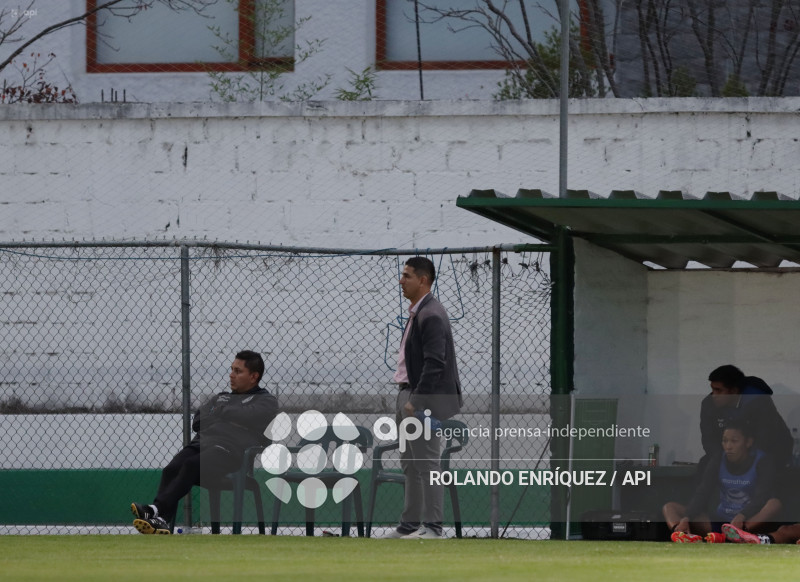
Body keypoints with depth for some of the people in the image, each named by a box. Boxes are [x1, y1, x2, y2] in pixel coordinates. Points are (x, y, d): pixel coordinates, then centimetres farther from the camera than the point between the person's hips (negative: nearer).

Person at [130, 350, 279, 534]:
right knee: (171, 469, -25)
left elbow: (247, 417, -11)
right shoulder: (222, 398, 32)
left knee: (192, 465, -34)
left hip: (231, 450, -6)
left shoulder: (266, 402, 11)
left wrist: (221, 411, 7)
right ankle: (161, 522, -42)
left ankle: (157, 509, -45)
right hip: (201, 443, 6)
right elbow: (197, 422, 21)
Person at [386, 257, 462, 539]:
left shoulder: (431, 316, -17)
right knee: (410, 463, 15)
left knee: (426, 463, -9)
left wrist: (417, 400, -23)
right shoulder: (416, 313, 16)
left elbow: (434, 363, -23)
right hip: (409, 394, 11)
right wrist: (406, 398, 17)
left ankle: (432, 526, -8)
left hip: (426, 399, -11)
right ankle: (410, 524, 21)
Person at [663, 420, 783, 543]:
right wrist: (686, 519, -25)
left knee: (775, 503, -34)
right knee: (670, 507, -8)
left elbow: (761, 497, -20)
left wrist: (741, 517, -40)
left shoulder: (762, 462, -4)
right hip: (719, 522, 4)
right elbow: (701, 495, -5)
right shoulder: (717, 462, 6)